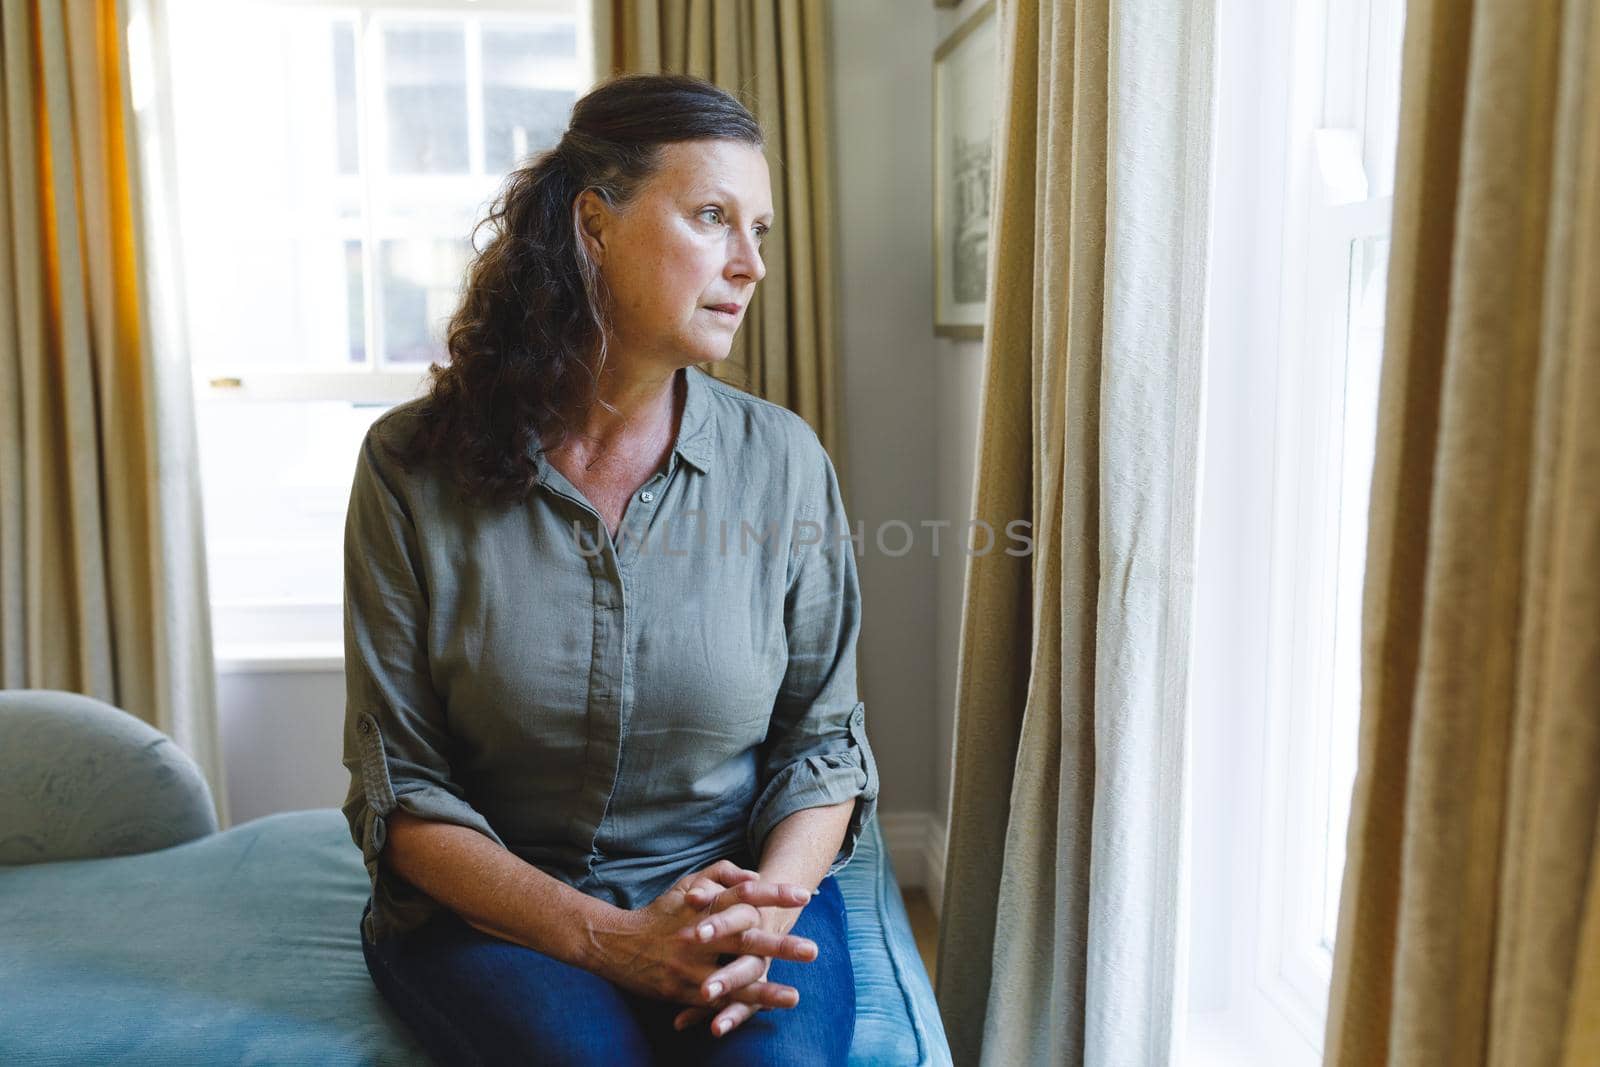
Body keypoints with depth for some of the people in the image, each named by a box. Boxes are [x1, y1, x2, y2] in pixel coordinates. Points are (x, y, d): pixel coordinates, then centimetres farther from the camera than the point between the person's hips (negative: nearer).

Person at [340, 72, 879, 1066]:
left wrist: (763, 917, -17)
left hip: (743, 883, 1)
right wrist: (607, 937, -17)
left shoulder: (784, 462, -3)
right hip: (491, 903, -1)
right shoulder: (415, 465, -7)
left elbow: (823, 742, 2)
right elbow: (401, 790, -6)